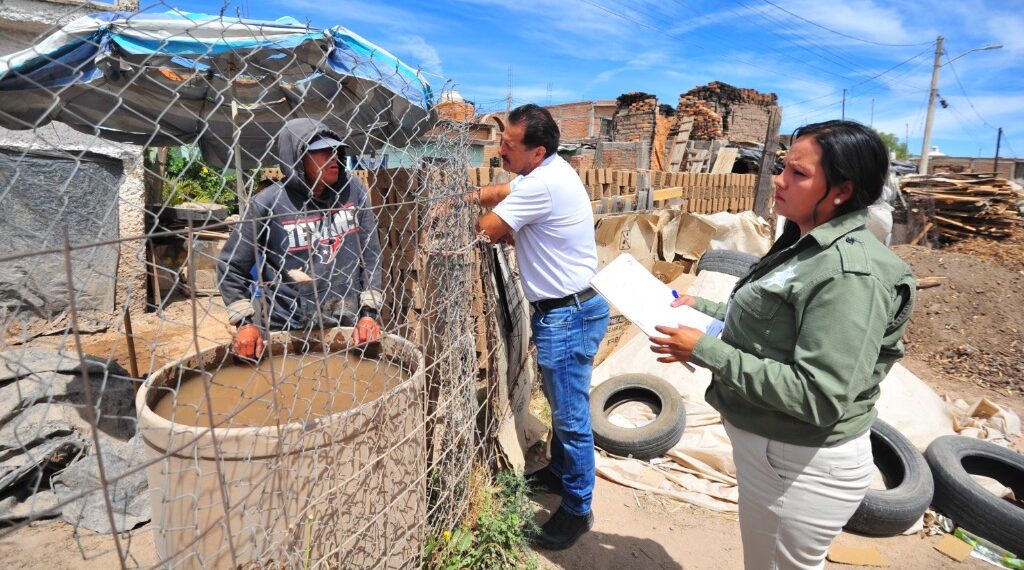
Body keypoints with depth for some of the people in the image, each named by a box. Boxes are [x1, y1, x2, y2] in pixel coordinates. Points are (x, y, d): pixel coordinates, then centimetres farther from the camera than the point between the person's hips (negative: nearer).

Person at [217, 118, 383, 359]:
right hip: (288, 330, -2)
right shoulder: (267, 204, -11)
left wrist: (368, 313, -4)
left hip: (348, 325, 2)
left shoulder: (353, 190, -4)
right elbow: (230, 266, -1)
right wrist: (245, 323, -8)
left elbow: (371, 253, 1)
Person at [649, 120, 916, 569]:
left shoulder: (850, 274, -27)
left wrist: (706, 351, -29)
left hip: (801, 464, -9)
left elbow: (817, 397, -29)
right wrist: (704, 308, 5)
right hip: (767, 442, 9)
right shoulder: (807, 244, 3)